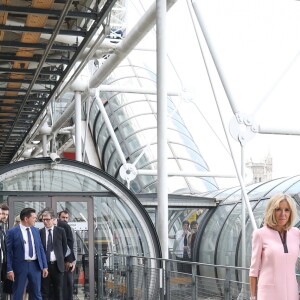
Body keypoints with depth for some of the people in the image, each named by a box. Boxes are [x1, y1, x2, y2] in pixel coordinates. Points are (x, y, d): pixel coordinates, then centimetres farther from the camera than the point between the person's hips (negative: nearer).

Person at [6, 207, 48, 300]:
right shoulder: (12, 232, -7)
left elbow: (41, 249, 11)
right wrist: (9, 269, -12)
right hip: (20, 266, -4)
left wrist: (45, 266, 7)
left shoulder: (36, 231, 8)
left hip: (35, 265, 5)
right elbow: (8, 252, -7)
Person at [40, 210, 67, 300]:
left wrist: (61, 259, 6)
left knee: (59, 290, 7)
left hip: (57, 265, 0)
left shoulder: (61, 231, 2)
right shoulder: (39, 232, 0)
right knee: (45, 291, 4)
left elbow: (65, 247, 9)